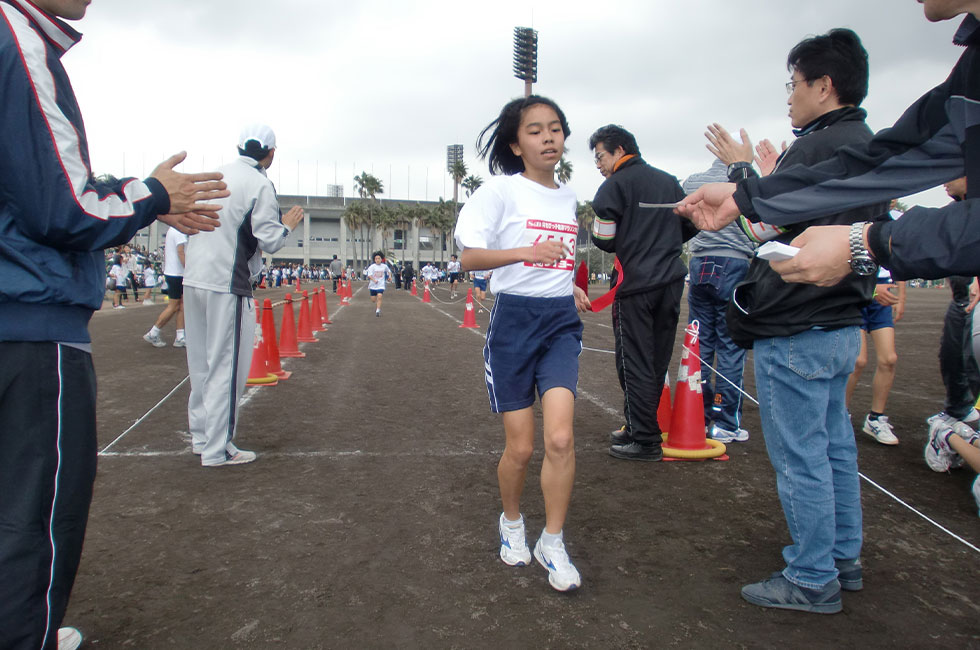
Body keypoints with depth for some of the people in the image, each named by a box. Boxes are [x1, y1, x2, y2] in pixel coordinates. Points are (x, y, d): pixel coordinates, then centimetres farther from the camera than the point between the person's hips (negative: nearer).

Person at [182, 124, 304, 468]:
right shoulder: (260, 185, -8)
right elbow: (270, 241, -11)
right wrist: (288, 224, 6)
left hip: (194, 280, 7)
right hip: (227, 287, -7)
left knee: (201, 364, 16)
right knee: (226, 368, 0)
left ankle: (200, 436, 27)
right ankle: (216, 449, 6)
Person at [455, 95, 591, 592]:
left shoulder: (568, 197, 13)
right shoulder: (502, 190, -5)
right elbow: (469, 256, -14)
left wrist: (571, 289, 11)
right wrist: (526, 251, -27)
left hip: (562, 322, 4)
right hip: (514, 320, -4)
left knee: (560, 439, -10)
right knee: (520, 447, 4)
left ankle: (552, 543, 8)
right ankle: (511, 522, 33)